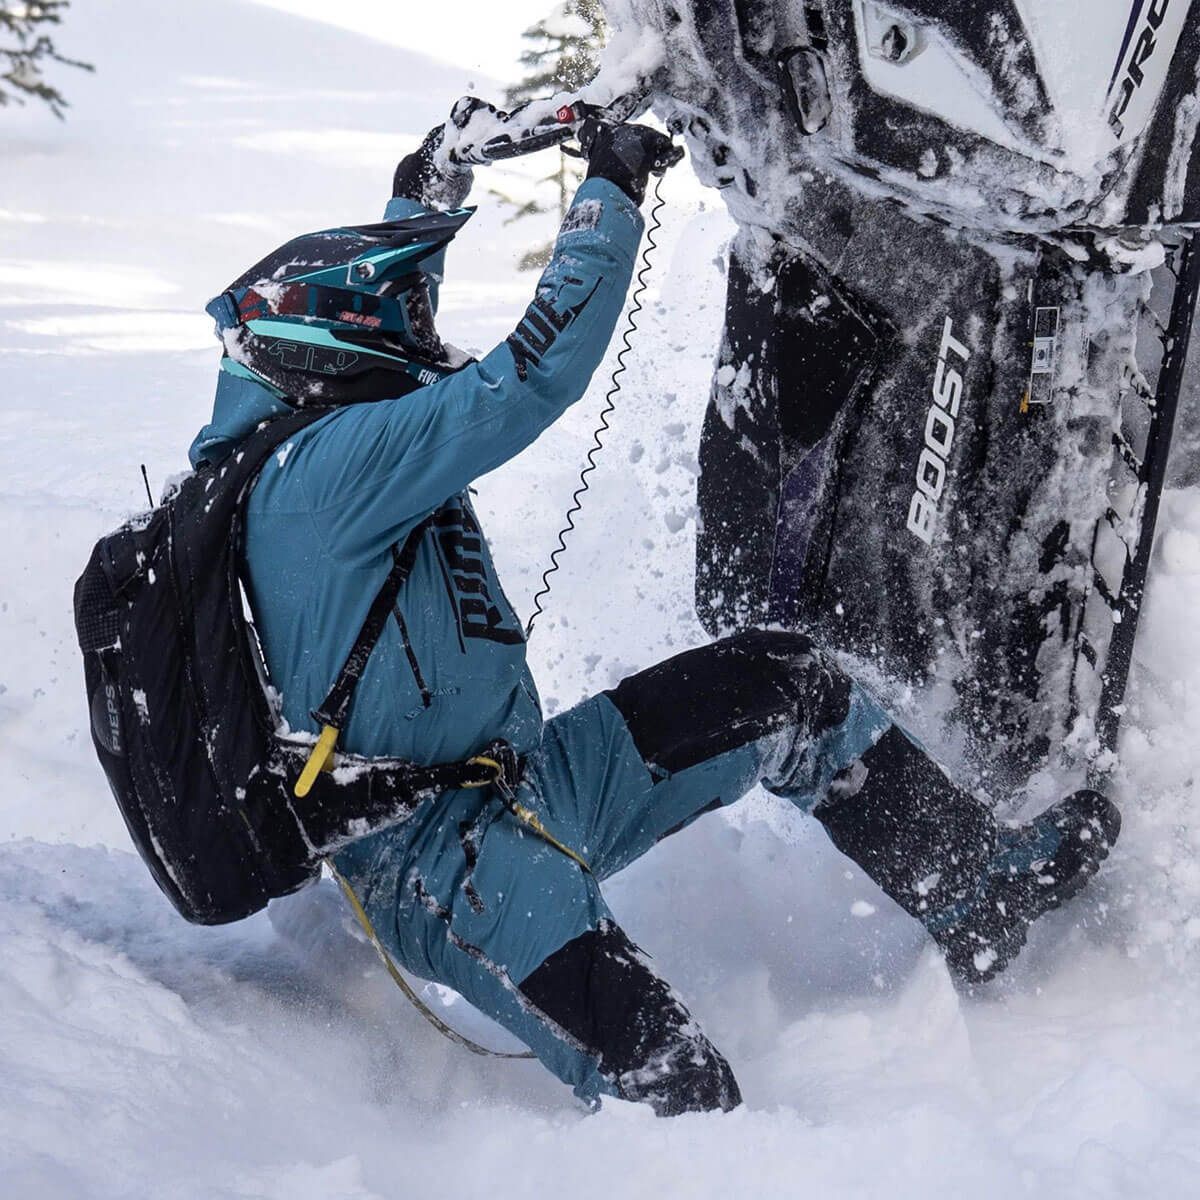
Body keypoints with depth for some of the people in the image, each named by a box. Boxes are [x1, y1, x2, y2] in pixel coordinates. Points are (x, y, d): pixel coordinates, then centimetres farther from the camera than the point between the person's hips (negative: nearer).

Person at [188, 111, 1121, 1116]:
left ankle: (987, 889, 16)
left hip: (518, 794, 9)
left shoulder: (269, 447, 8)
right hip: (437, 869, -9)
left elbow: (360, 296, 30)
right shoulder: (323, 464, -21)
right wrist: (609, 194, -12)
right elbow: (533, 377, -24)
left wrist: (423, 198, 39)